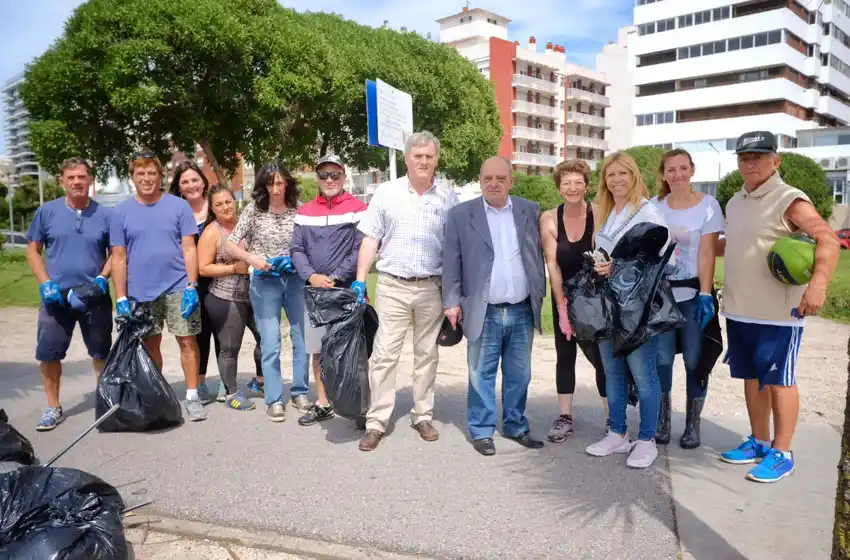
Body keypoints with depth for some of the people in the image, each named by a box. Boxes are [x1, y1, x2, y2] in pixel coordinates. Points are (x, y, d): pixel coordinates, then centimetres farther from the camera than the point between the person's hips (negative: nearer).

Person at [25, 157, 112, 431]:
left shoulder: (104, 215, -1)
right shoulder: (47, 211, -1)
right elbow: (32, 250, 4)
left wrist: (102, 278, -11)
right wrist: (45, 283, -8)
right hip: (56, 295, 1)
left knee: (101, 352, 9)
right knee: (48, 352, 5)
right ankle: (53, 407, 22)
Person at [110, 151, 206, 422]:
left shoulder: (178, 206, -1)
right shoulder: (121, 212, 3)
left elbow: (189, 249, -3)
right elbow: (119, 257, 3)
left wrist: (191, 287, -11)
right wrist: (121, 297, -2)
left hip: (178, 288, -2)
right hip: (140, 292, 2)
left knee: (187, 341, 1)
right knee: (149, 345, 13)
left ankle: (192, 396, 11)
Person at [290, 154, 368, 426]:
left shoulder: (357, 209, -3)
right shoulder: (305, 212, 10)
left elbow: (361, 250, -9)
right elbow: (296, 249, 6)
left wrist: (334, 278, -15)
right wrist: (311, 276, -11)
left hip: (348, 290, -4)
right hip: (314, 290, 5)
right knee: (318, 349, 11)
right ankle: (323, 404, 23)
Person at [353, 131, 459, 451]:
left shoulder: (448, 197, 4)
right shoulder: (386, 193, 2)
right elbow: (370, 240, 3)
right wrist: (360, 281, -4)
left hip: (432, 287, 1)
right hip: (392, 285, -1)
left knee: (427, 354, 11)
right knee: (384, 354, 0)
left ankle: (423, 416, 24)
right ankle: (376, 422, 8)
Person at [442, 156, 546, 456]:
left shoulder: (531, 211, 6)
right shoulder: (460, 214, -2)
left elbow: (538, 256, 11)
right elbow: (451, 262, -1)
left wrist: (539, 295, 8)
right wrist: (452, 301, -5)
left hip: (523, 311, 3)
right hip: (484, 313, -2)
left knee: (519, 374, 13)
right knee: (482, 375, 7)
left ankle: (516, 426, 29)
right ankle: (481, 431, 20)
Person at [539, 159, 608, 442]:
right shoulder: (549, 219, -7)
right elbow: (552, 265, -8)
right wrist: (562, 307, -11)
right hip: (564, 298, 3)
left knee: (601, 356, -1)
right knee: (564, 355, 10)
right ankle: (565, 417, 19)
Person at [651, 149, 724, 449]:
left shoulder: (708, 205, -2)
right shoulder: (654, 206, 6)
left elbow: (706, 253, -7)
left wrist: (705, 295, -14)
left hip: (693, 294, -2)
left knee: (695, 360, 3)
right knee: (661, 358, 4)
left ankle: (693, 425, 16)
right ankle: (662, 421, 18)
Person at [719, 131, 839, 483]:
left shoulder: (790, 200, -12)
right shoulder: (735, 203, 12)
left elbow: (828, 240, -24)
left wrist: (817, 284, -37)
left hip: (778, 314, -7)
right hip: (739, 310, 7)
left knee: (778, 381, 2)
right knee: (751, 378, 15)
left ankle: (781, 453, 14)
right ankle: (759, 442, 28)